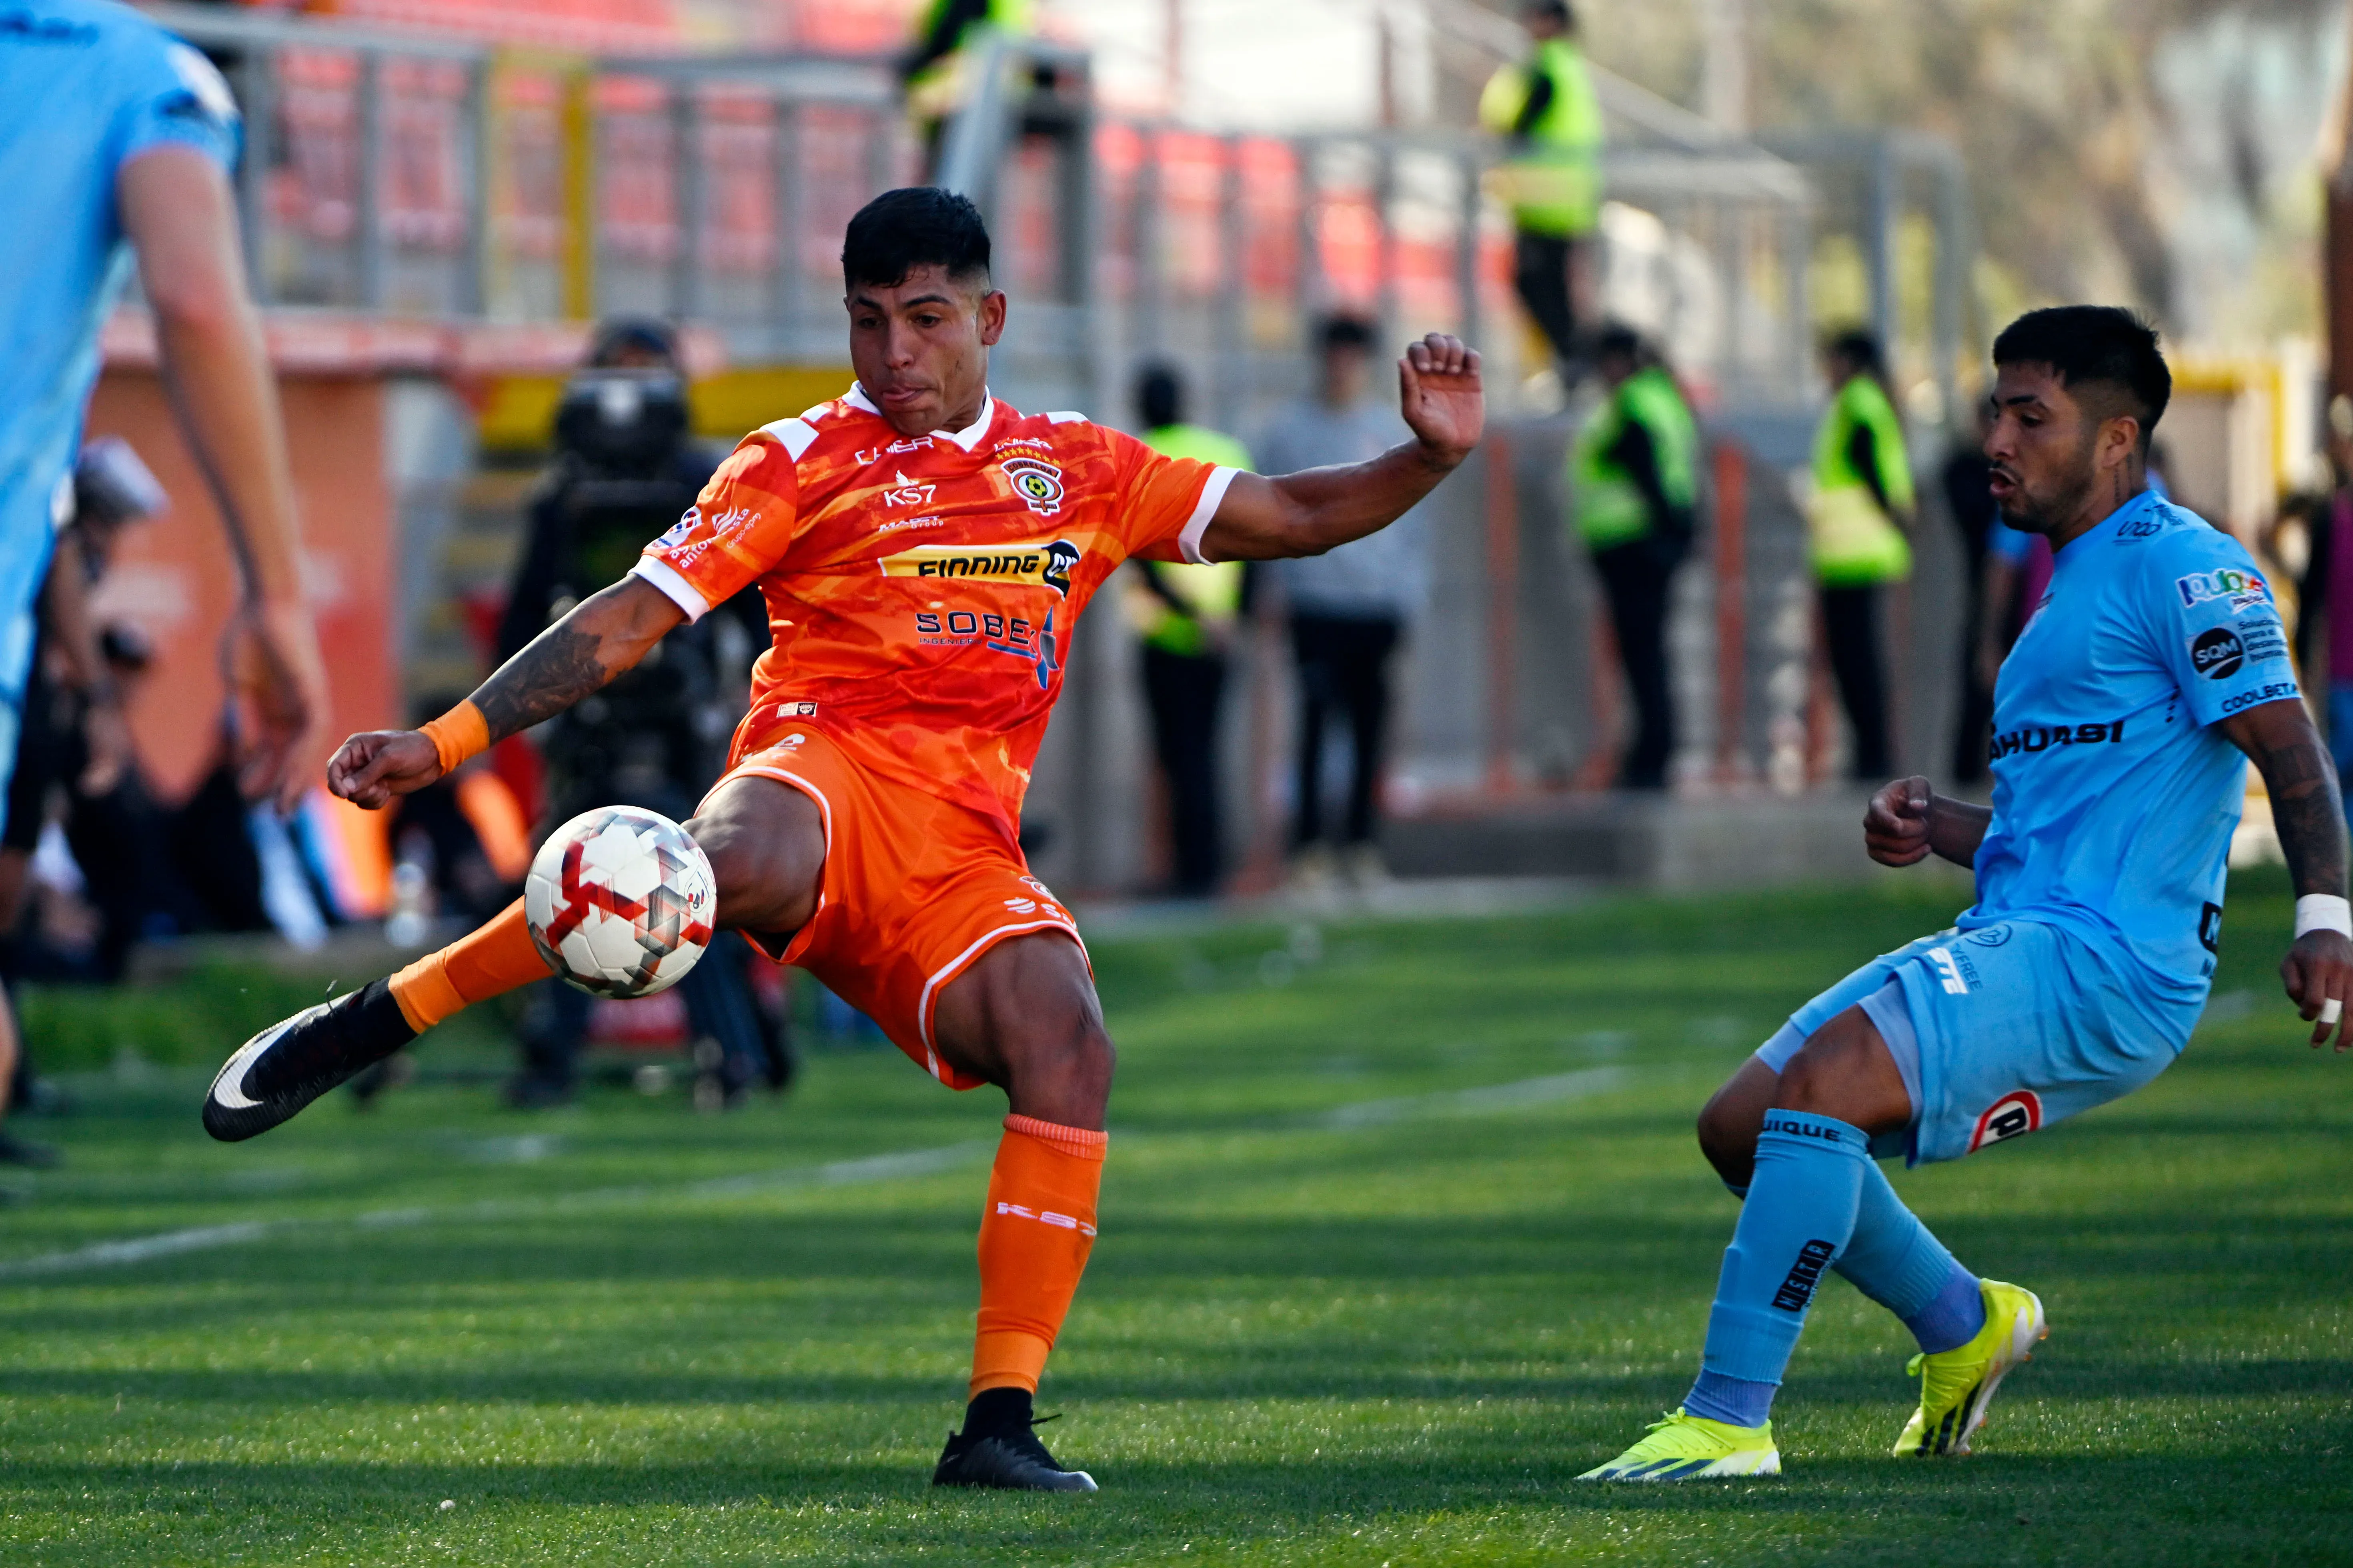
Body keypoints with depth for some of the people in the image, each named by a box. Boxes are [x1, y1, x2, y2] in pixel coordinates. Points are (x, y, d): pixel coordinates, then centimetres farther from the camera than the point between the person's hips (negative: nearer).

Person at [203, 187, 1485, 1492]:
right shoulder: (802, 464, 10)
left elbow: (1289, 519, 25)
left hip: (964, 852, 4)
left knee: (1069, 1050, -26)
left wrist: (1428, 457, 6)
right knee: (736, 861, -41)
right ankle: (373, 1022, -31)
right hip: (825, 767, -4)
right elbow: (628, 620, 5)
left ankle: (998, 1422, -22)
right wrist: (440, 744, -5)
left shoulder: (1082, 473, 21)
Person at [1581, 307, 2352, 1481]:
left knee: (1821, 1080, -28)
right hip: (2015, 943, 10)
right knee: (1741, 1124, 9)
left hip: (2105, 965, -10)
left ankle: (1729, 1421, -27)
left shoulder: (2181, 568, -6)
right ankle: (1962, 1326, 25)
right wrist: (1932, 826, 11)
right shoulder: (2074, 586, 24)